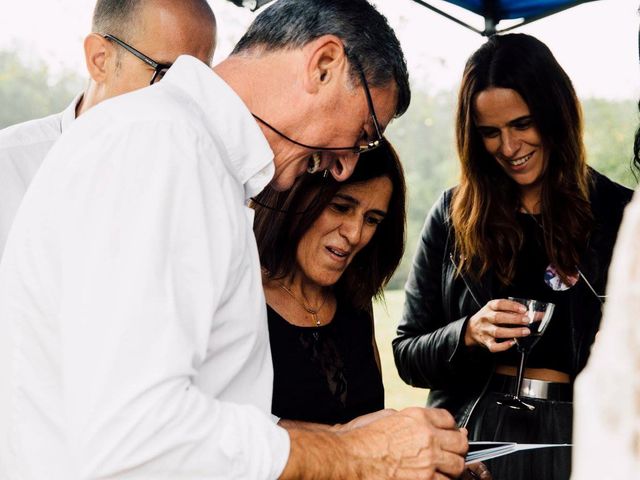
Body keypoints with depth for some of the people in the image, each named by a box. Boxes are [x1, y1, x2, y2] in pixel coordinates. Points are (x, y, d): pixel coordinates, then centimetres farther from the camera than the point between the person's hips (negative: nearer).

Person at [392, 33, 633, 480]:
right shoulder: (452, 215, 1)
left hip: (576, 437, -1)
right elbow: (408, 355, 2)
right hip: (470, 432, 1)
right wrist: (468, 334, -16)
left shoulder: (620, 213, -2)